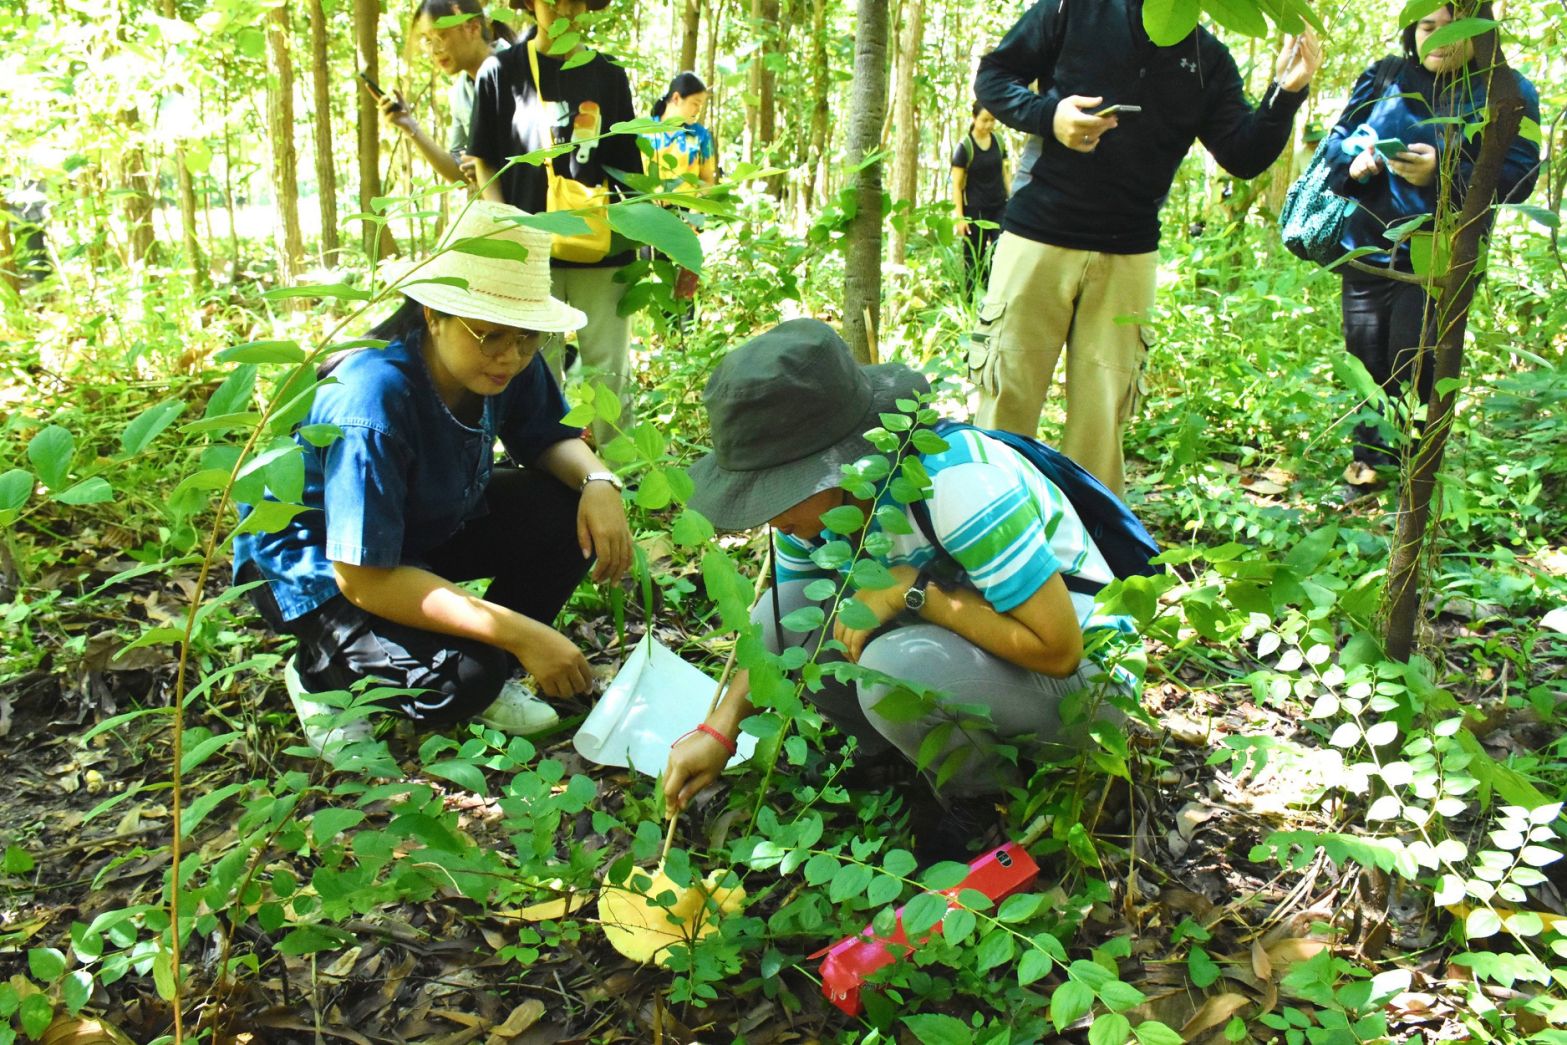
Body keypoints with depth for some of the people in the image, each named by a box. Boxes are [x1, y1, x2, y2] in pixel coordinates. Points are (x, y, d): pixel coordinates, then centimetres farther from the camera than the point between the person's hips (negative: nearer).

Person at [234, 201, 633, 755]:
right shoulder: (370, 402, -36)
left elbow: (548, 439, 0)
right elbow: (364, 578, -35)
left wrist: (598, 481, -26)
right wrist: (519, 632, -39)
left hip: (425, 529, 7)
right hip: (314, 562, -7)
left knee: (569, 515, -16)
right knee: (461, 678, -30)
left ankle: (487, 670, 3)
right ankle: (321, 672, 1)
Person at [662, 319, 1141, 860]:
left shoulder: (955, 484, -33)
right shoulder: (822, 493, -10)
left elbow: (1058, 646, -30)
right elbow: (780, 624, 3)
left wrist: (914, 590, -30)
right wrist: (719, 728, -8)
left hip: (1081, 670, -7)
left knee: (894, 665, -34)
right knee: (782, 612, -11)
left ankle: (982, 798, -5)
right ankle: (889, 755, 6)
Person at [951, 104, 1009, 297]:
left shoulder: (999, 141, 5)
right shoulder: (965, 146, -10)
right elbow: (956, 184, -9)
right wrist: (959, 217, -13)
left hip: (1000, 207, 4)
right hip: (975, 209, -4)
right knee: (974, 258, 4)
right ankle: (971, 301, 14)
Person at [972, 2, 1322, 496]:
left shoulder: (1207, 59, 11)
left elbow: (1244, 157, 6)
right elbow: (992, 75, 3)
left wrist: (1285, 94, -12)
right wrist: (1048, 116, -15)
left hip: (1128, 259, 3)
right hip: (1038, 239, -2)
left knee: (1103, 418, 3)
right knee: (1008, 400, -1)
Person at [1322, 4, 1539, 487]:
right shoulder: (1383, 78, 7)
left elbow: (1518, 178, -10)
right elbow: (1337, 140, 12)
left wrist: (1443, 173, -25)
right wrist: (1355, 163, -12)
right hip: (1369, 248, 4)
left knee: (1414, 369, -6)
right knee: (1366, 357, 9)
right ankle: (1369, 454, 27)